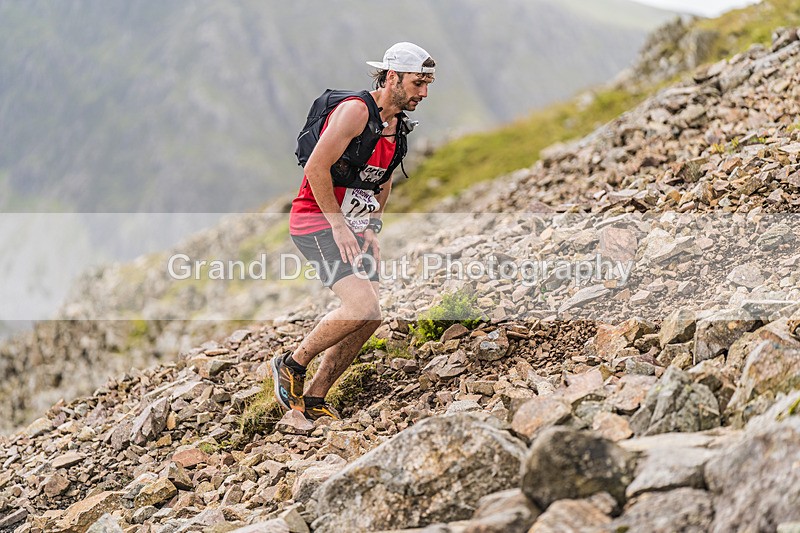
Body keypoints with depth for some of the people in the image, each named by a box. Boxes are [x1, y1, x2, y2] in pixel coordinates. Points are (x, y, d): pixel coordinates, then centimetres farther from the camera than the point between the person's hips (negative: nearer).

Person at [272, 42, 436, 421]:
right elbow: (316, 168, -21)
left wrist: (372, 228, 11)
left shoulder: (399, 126, 10)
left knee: (368, 320, 3)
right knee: (362, 307, -22)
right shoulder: (356, 110, -17)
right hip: (316, 220, -9)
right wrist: (339, 227, -19)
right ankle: (292, 365, -1)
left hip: (353, 227, 9)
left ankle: (314, 400, 14)